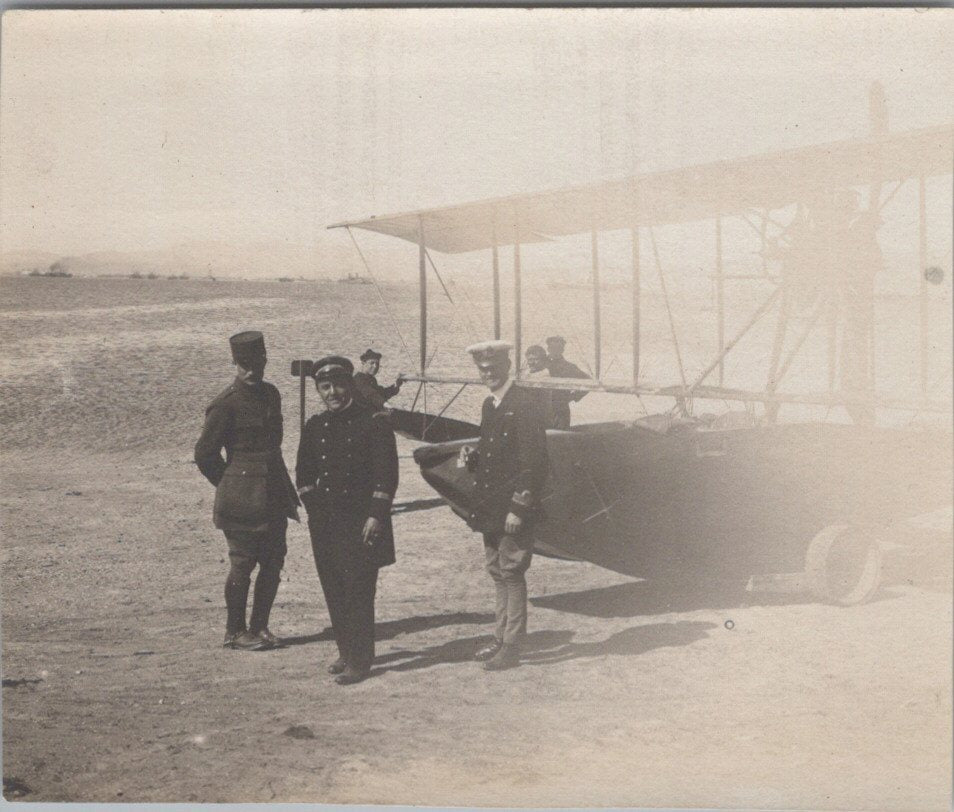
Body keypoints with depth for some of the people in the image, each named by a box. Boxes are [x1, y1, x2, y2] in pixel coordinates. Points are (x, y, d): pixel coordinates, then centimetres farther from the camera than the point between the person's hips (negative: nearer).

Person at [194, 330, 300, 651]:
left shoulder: (271, 394, 10)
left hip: (274, 495, 7)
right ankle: (235, 631, 13)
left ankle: (259, 626, 21)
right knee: (242, 564, 0)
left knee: (273, 562, 9)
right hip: (242, 500, -7)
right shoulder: (226, 403, -12)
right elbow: (205, 453, -8)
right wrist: (230, 487, -1)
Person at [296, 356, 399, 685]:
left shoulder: (373, 423, -6)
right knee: (334, 590, 10)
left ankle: (359, 660, 2)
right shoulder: (315, 426, 10)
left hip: (362, 521, -5)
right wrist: (312, 504, 8)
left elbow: (386, 473, -8)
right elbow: (304, 473, 19)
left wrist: (376, 516, -13)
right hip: (325, 524, 5)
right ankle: (346, 651, 23)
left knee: (359, 592, -5)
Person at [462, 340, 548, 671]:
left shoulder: (524, 402, -13)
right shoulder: (489, 405, 14)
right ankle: (501, 639, 24)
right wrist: (472, 457, 0)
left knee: (511, 574, -3)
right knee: (498, 573, 14)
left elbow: (534, 458, -17)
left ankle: (511, 647, 4)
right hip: (490, 507, 9)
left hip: (513, 508, -8)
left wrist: (519, 508, -20)